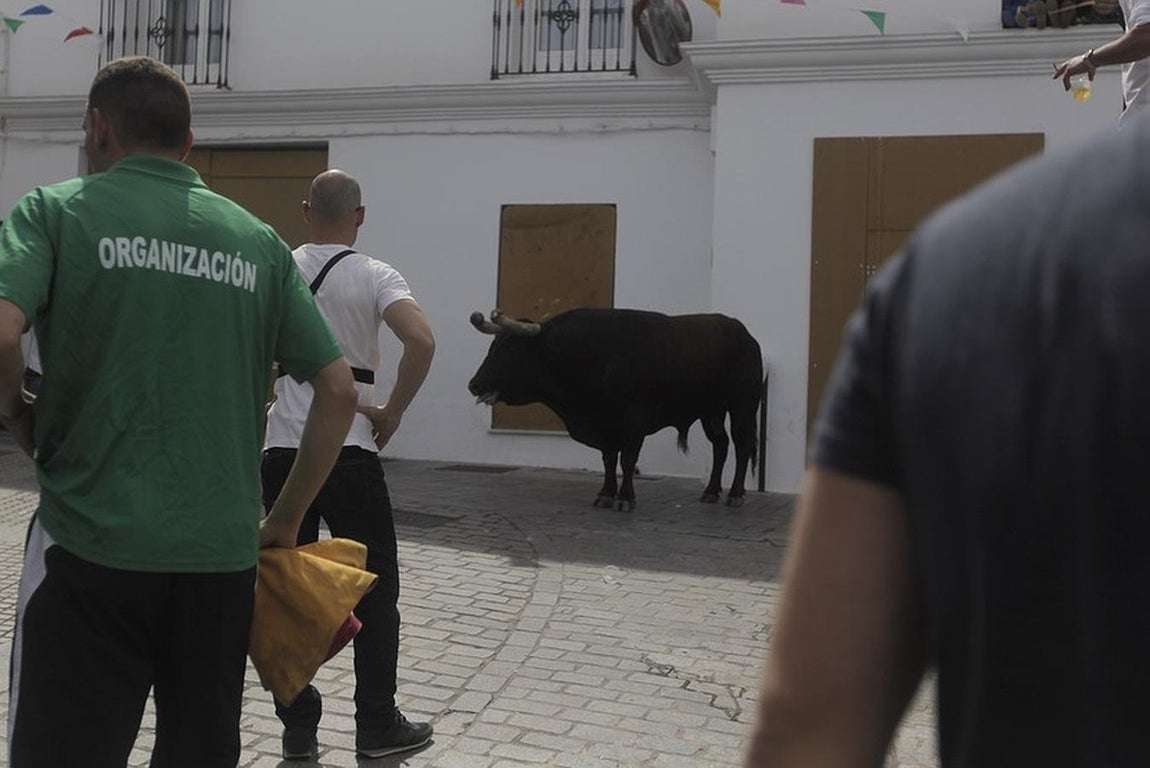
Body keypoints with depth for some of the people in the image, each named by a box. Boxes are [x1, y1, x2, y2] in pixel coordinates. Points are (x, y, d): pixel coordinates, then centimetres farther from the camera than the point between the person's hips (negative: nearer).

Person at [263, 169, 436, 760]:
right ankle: (377, 727, 17)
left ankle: (298, 732, 17)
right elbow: (422, 342, -19)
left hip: (281, 450, 3)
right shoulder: (374, 277, -4)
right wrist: (393, 412, -7)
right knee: (374, 587, 10)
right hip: (350, 452, -3)